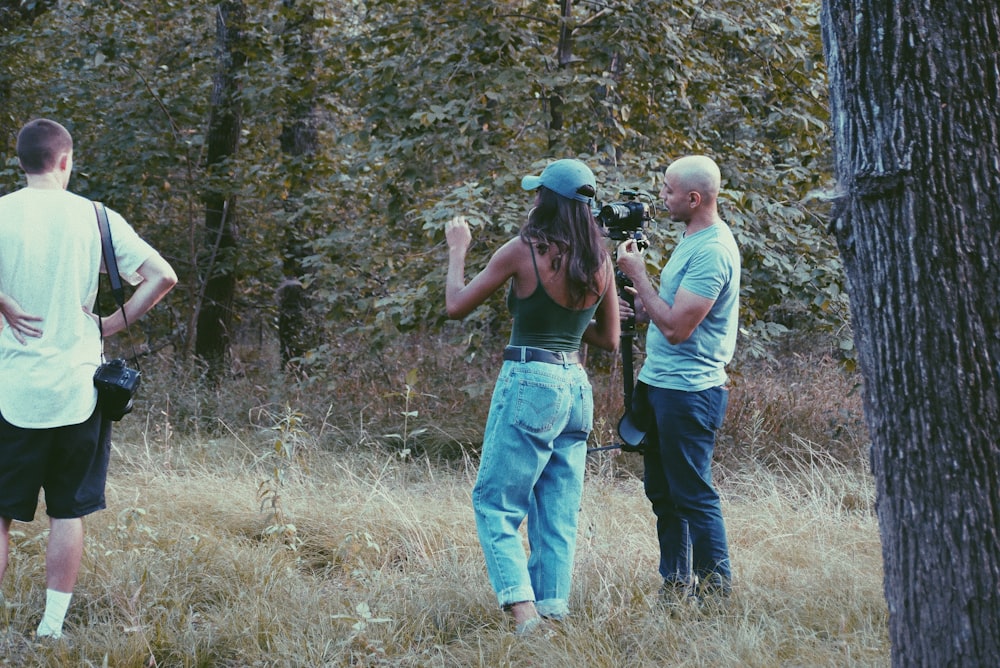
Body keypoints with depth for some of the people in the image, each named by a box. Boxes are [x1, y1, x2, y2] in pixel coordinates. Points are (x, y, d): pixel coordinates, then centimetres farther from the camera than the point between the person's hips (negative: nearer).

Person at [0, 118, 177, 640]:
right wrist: (111, 324, 4)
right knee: (68, 514, 10)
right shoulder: (96, 217, 0)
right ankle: (52, 627, 10)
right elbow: (162, 276, -3)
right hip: (78, 390, 1)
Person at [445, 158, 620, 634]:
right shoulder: (600, 262, 4)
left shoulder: (524, 251, -11)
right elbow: (609, 339, 14)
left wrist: (457, 250, 11)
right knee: (559, 512, 10)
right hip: (577, 386, 6)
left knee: (495, 502, 0)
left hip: (529, 383, -6)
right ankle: (553, 609, 9)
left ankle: (523, 608, -13)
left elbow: (456, 305, -3)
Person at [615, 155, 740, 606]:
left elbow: (676, 327, -22)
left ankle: (716, 590, 2)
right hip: (659, 383, 10)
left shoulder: (713, 251, -19)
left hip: (688, 391, -10)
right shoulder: (692, 239, 13)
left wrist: (637, 275, -14)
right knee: (662, 492, 15)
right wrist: (642, 309, 6)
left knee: (693, 495, -5)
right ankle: (676, 586, 24)